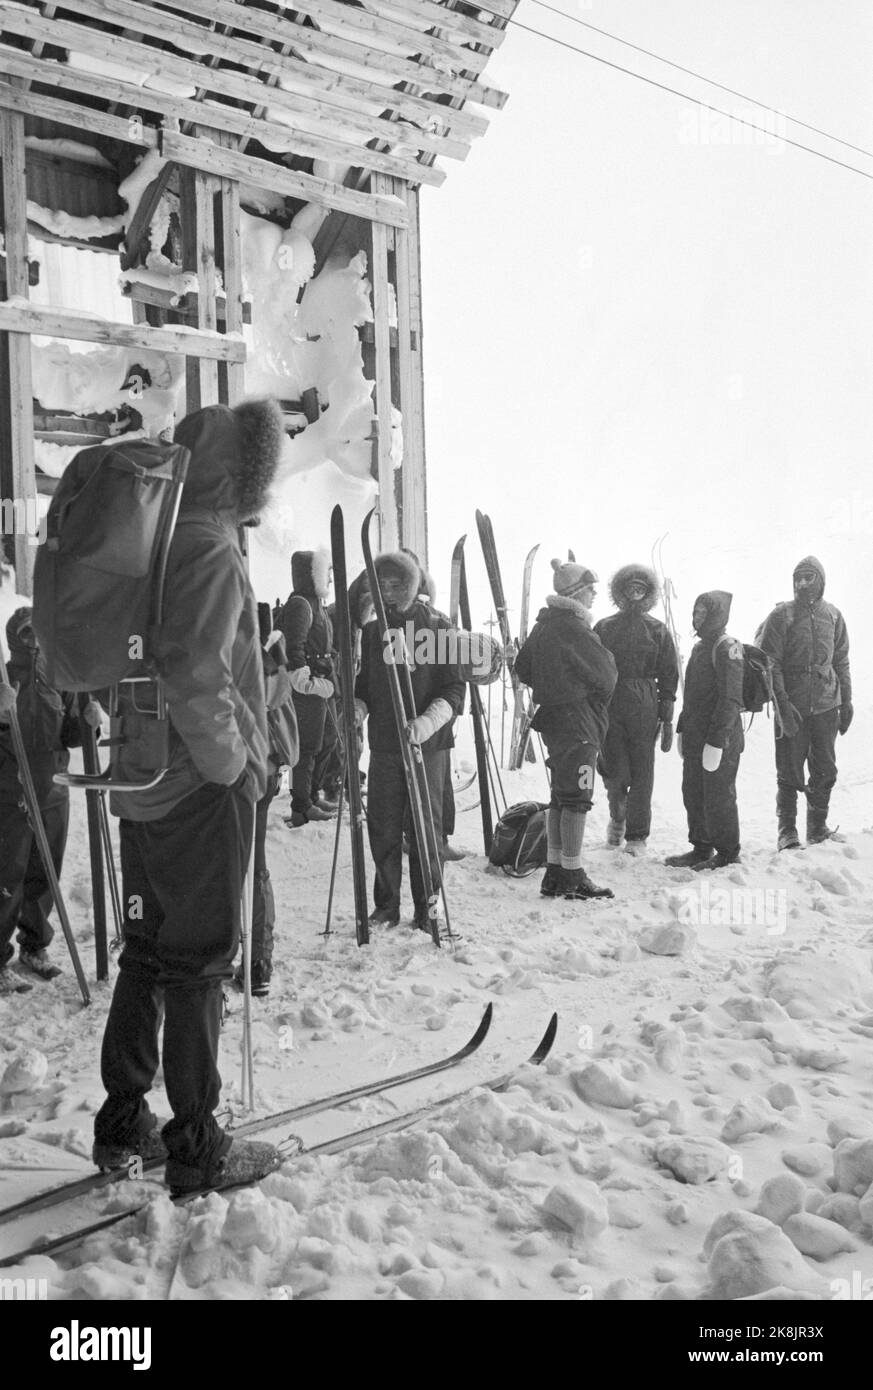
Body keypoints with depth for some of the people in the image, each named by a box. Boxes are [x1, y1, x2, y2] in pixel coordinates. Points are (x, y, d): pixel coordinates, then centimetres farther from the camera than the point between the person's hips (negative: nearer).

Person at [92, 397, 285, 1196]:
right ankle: (196, 1148, 11)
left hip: (143, 783, 9)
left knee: (147, 951, 16)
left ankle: (124, 1124, 27)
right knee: (200, 964, 0)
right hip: (203, 790, -9)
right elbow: (196, 676, -26)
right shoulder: (213, 549, -16)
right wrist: (231, 762, -13)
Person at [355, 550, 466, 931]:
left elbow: (454, 690, -7)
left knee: (425, 828, 1)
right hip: (383, 745, 3)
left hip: (427, 744, -3)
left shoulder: (437, 627, -3)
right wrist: (355, 709, -6)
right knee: (382, 828, 5)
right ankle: (386, 905, 18)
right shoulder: (372, 630, 9)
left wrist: (427, 721, -23)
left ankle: (426, 908, 12)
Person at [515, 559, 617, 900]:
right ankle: (572, 878, -3)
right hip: (578, 721, -9)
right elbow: (603, 675, -11)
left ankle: (555, 872, 18)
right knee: (577, 798, -5)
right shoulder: (573, 628, -15)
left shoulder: (543, 626, 12)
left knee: (560, 797, 14)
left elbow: (523, 668, 18)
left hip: (553, 717, 9)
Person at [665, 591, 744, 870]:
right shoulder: (699, 646, 15)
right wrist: (682, 729, 18)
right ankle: (701, 849, 26)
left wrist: (717, 740, -23)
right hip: (695, 738, 9)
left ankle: (728, 854, 12)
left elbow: (730, 699, -19)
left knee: (718, 797, 0)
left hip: (720, 741, -9)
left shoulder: (727, 648, -13)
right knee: (693, 794, 14)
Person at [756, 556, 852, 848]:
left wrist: (846, 701, 10)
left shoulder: (833, 615, 7)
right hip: (792, 707, -3)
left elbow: (841, 661, 14)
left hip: (826, 706, 3)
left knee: (825, 770, 8)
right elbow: (769, 663, -8)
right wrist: (783, 704, -15)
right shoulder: (781, 615, -4)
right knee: (790, 772, 1)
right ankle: (787, 830, 11)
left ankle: (817, 827, 22)